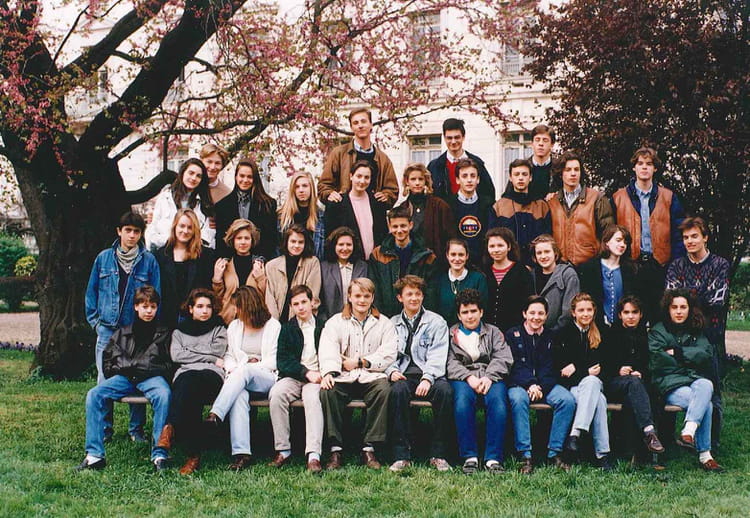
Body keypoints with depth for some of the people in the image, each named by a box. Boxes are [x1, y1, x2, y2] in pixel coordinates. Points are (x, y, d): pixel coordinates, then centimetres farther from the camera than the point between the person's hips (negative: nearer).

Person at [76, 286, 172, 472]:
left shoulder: (163, 333, 19)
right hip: (124, 378, 3)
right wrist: (118, 369, 5)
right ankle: (94, 455, -24)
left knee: (164, 394, -37)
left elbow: (170, 364, 11)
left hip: (151, 378, -3)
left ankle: (160, 455, -37)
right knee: (94, 395, -24)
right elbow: (107, 360, 25)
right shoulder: (122, 333, 25)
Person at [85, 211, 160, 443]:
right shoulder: (104, 258, 6)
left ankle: (136, 428, 14)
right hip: (107, 330, 1)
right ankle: (104, 428, 16)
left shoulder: (149, 261, 1)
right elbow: (92, 291, 12)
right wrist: (95, 320, 5)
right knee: (105, 380, 5)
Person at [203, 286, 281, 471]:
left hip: (266, 378, -2)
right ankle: (241, 453, -46)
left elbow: (274, 360, 2)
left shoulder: (273, 325, 9)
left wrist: (251, 367, -9)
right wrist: (232, 369, 0)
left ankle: (215, 415, -48)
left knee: (244, 370, -37)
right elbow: (228, 355, 22)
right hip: (237, 377, 2)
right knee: (239, 396, -34)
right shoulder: (234, 326, 24)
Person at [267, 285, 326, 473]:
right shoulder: (287, 328, 16)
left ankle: (313, 455, -43)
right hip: (293, 377, 2)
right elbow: (282, 361, 4)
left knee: (312, 397, -35)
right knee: (276, 393, -30)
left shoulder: (324, 326, 13)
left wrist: (321, 374, -9)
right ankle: (283, 450, -24)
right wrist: (306, 373, -11)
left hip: (317, 376, -2)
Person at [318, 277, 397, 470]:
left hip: (371, 376, 0)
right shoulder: (336, 321, 16)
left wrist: (360, 362, -6)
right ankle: (336, 450, -25)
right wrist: (328, 372, -22)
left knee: (383, 389, -34)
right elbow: (327, 351, -1)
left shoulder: (383, 323, 16)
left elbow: (388, 355, 3)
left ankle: (369, 448, -27)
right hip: (343, 378, 1)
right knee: (327, 391, -31)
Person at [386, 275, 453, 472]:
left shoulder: (436, 322, 12)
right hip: (403, 376, 1)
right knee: (398, 390, -34)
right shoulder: (392, 324, 19)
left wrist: (427, 378, -17)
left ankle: (438, 454, -24)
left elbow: (437, 355, -1)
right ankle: (402, 455, -30)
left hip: (429, 376, -1)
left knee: (444, 390, -34)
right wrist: (392, 371, -10)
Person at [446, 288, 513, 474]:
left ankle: (493, 458, -31)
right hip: (462, 379, -1)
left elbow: (504, 359, 8)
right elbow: (450, 363, 4)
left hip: (491, 377, 1)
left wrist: (488, 377, -11)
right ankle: (469, 457, -29)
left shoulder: (493, 332, 24)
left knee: (497, 400, -34)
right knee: (462, 401, -36)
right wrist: (468, 377, -14)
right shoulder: (451, 334, 20)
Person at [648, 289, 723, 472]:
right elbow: (658, 362, -6)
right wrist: (690, 360, -1)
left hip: (696, 381, 4)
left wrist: (677, 352, -7)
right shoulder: (657, 332, 8)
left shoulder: (697, 332, 19)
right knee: (706, 404, -30)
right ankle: (704, 455, -29)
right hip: (670, 385, -4)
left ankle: (688, 432, -40)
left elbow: (707, 355, 1)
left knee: (706, 385, -33)